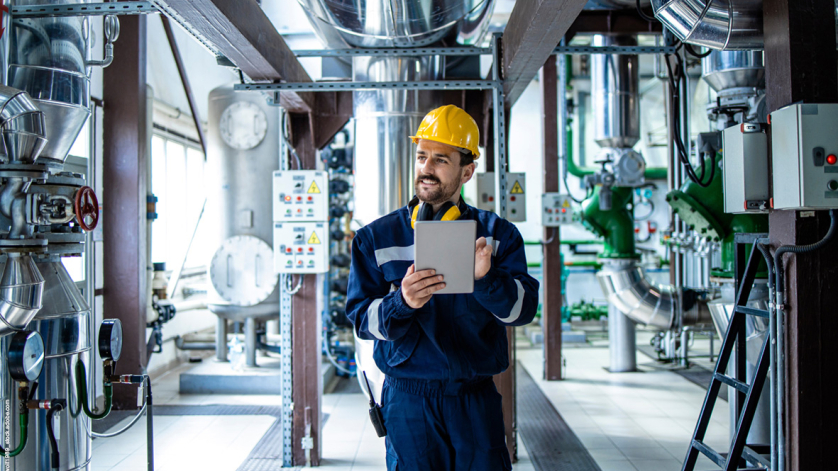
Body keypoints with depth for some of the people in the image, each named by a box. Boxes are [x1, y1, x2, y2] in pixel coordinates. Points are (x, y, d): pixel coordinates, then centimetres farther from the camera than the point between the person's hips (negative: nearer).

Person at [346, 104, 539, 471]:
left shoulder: (496, 234, 3)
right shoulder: (375, 238, 3)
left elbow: (524, 308, -7)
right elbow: (361, 318, -3)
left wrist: (485, 279, -27)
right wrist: (402, 302, -24)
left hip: (477, 399, 1)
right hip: (408, 400, 0)